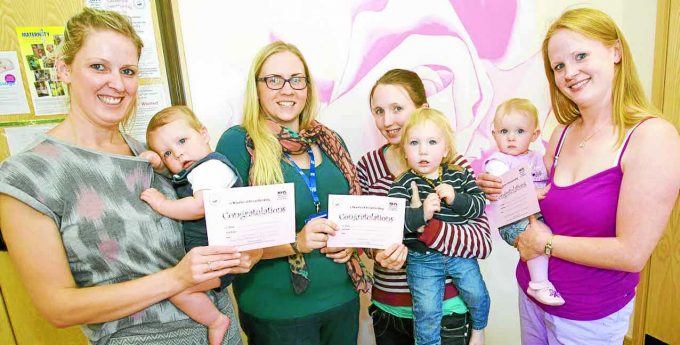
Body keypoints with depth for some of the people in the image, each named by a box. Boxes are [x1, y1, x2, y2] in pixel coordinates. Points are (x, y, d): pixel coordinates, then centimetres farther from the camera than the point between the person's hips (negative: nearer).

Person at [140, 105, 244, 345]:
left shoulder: (211, 166, -15)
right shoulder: (187, 173, 14)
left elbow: (199, 207, -27)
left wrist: (161, 204, -16)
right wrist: (156, 161, 3)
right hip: (201, 252, 10)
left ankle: (216, 321, 0)